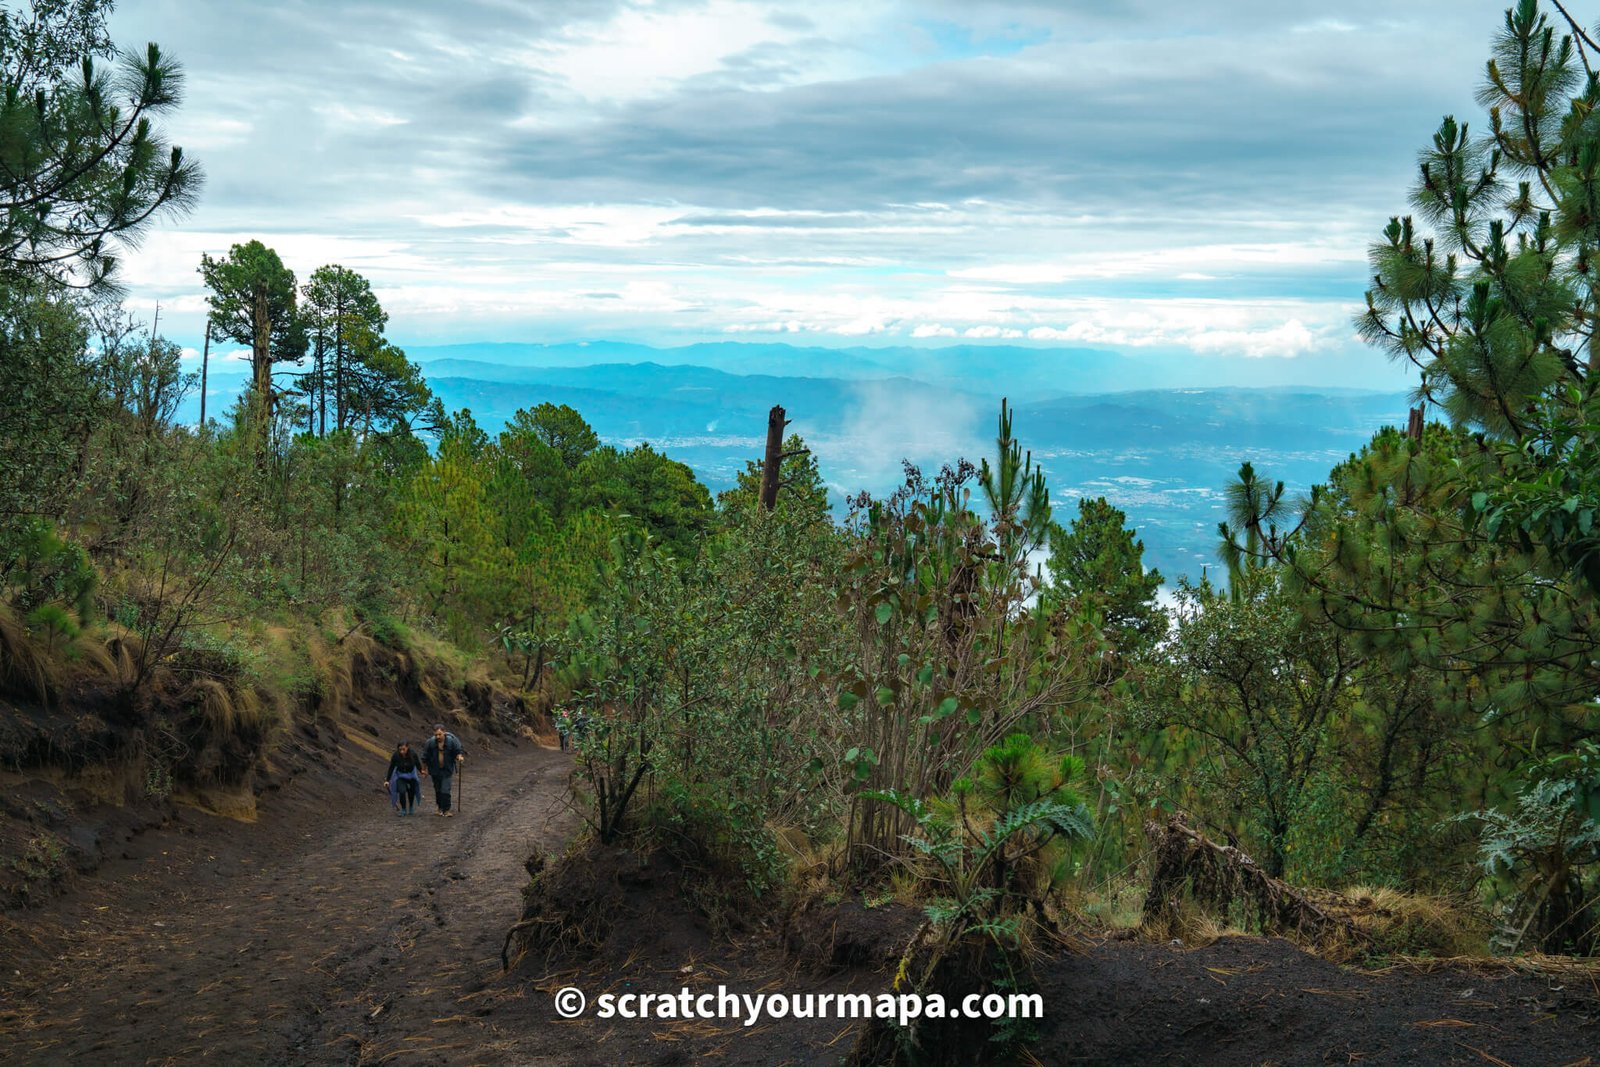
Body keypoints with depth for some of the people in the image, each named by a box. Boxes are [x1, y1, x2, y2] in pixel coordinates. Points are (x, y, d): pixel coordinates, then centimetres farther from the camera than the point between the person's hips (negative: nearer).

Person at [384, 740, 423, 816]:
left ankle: (411, 808, 38)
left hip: (411, 776, 1)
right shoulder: (396, 756, -25)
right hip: (400, 776, -1)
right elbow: (391, 768, -16)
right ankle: (403, 810, -1)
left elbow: (418, 764, -9)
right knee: (402, 791, -19)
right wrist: (387, 780, -15)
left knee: (411, 791, 11)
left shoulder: (413, 755, -24)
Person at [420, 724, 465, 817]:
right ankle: (440, 808, 27)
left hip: (447, 770, -2)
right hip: (435, 771, 2)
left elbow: (458, 751, -1)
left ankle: (446, 810, -3)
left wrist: (460, 756, -24)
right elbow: (425, 757, 1)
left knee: (445, 791, -10)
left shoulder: (451, 741, -12)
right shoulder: (430, 742, -10)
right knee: (438, 790, 12)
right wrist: (424, 769, 7)